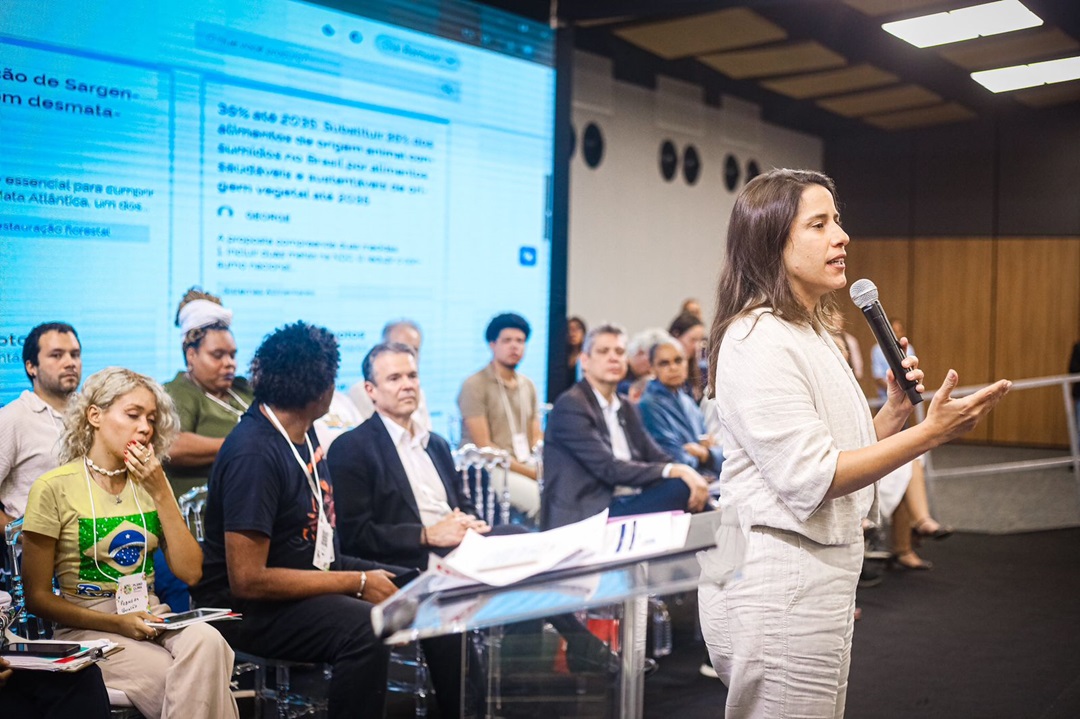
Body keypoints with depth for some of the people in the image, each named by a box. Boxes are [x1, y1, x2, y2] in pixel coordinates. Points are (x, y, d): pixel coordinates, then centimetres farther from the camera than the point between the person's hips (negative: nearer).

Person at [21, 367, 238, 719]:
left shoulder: (150, 482, 11)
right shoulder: (55, 487, -4)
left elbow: (190, 572, 2)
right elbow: (38, 597, -3)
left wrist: (161, 493, -6)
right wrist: (116, 623, -15)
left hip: (151, 619, 5)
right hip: (88, 627, -5)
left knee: (206, 640, -31)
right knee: (194, 682, -31)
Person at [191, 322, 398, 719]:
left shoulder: (301, 431, 4)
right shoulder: (254, 454, -24)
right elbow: (247, 580, -26)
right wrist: (357, 582, -23)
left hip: (316, 572, 10)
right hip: (252, 607, -9)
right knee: (366, 627, -33)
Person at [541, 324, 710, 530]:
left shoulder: (626, 409, 19)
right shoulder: (571, 406, -7)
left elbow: (657, 459, 10)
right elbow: (608, 468, -16)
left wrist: (687, 472, -13)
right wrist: (673, 471, -23)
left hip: (628, 504, 8)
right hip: (585, 516, -8)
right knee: (679, 487, -25)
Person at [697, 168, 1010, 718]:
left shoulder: (811, 335, 15)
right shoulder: (758, 339, -16)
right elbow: (809, 480, -22)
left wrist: (896, 410, 1)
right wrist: (930, 432, -23)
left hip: (819, 577, 10)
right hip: (779, 586, -10)